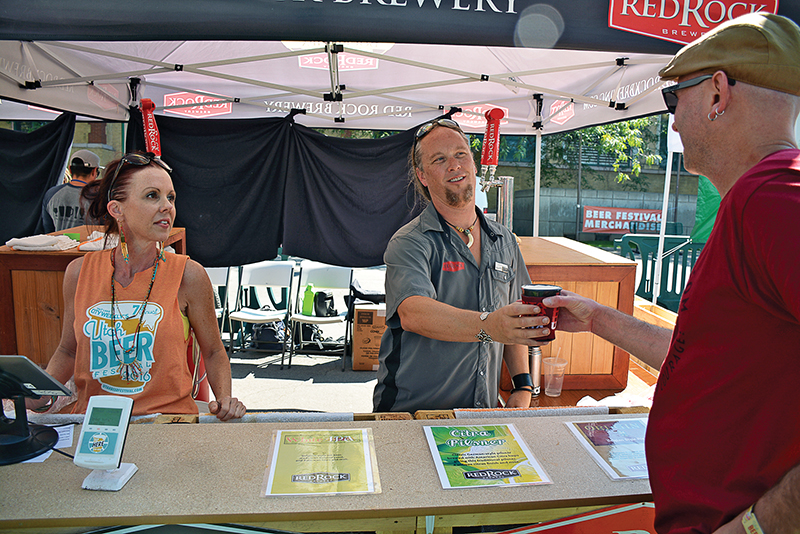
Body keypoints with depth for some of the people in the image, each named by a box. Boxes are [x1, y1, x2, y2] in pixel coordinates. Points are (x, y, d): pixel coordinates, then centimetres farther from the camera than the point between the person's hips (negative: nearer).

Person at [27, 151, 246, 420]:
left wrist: (224, 398, -8)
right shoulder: (80, 272, 3)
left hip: (169, 418, -1)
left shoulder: (188, 275, -5)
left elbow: (214, 352, 7)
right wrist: (38, 395, 2)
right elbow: (68, 351, 18)